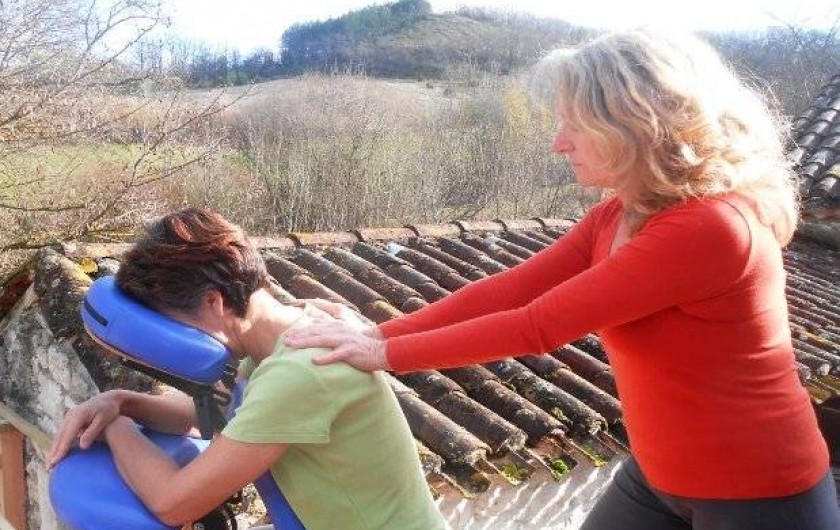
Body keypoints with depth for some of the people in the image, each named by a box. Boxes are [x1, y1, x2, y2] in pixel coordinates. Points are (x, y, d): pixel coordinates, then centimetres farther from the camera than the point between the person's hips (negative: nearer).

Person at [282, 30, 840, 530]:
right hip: (658, 476, 7)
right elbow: (509, 288, -5)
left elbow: (537, 326, -26)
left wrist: (387, 355, -18)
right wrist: (378, 334, -10)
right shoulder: (618, 216, 0)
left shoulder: (711, 228, -27)